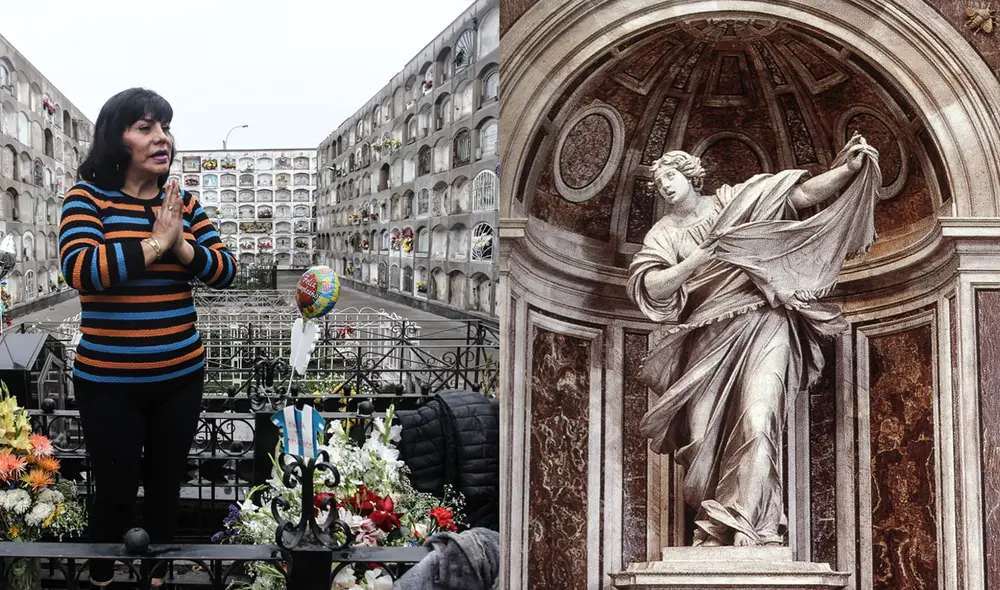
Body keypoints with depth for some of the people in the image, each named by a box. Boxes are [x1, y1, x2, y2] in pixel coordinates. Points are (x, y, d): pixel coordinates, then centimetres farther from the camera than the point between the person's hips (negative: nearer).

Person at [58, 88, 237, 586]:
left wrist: (182, 246, -18)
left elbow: (225, 272, 0)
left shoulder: (184, 202, 3)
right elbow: (79, 269, -23)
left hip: (181, 376, 4)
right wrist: (155, 242, -22)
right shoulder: (88, 196, -9)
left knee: (166, 487, 17)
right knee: (115, 492, 10)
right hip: (108, 382, -4)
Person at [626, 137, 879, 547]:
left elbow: (803, 195, 6)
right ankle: (713, 533, 4)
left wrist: (848, 169, -8)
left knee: (756, 423, -18)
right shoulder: (664, 233, 14)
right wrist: (698, 258, -12)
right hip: (708, 338, 2)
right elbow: (648, 287, -3)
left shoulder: (735, 200, 12)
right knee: (704, 436, -4)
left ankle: (742, 524, -19)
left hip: (762, 325, -2)